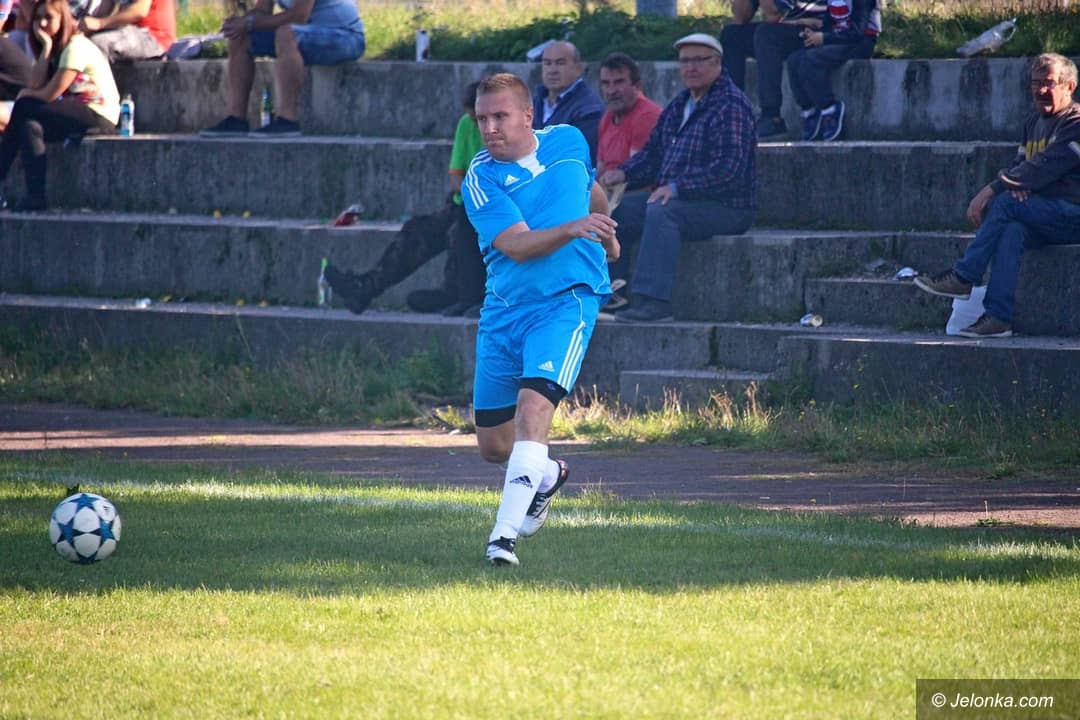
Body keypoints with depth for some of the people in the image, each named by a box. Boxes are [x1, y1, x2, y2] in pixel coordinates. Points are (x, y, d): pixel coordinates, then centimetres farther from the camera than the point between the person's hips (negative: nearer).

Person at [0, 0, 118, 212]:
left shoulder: (76, 48, -13)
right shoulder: (56, 49, 14)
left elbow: (50, 95, -16)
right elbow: (35, 86, -2)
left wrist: (26, 95, 4)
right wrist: (46, 49, -8)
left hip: (100, 118, -8)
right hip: (79, 115, 8)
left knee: (24, 109, -20)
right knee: (29, 126, -16)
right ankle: (35, 195, -20)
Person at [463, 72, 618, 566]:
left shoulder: (569, 142, 3)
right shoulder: (482, 177, -7)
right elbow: (516, 244, -21)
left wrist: (606, 235, 42)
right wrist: (572, 229, -35)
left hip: (567, 301, -1)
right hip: (504, 309, 2)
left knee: (533, 408, -23)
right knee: (493, 446, 9)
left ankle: (506, 533, -26)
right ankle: (547, 476, 42)